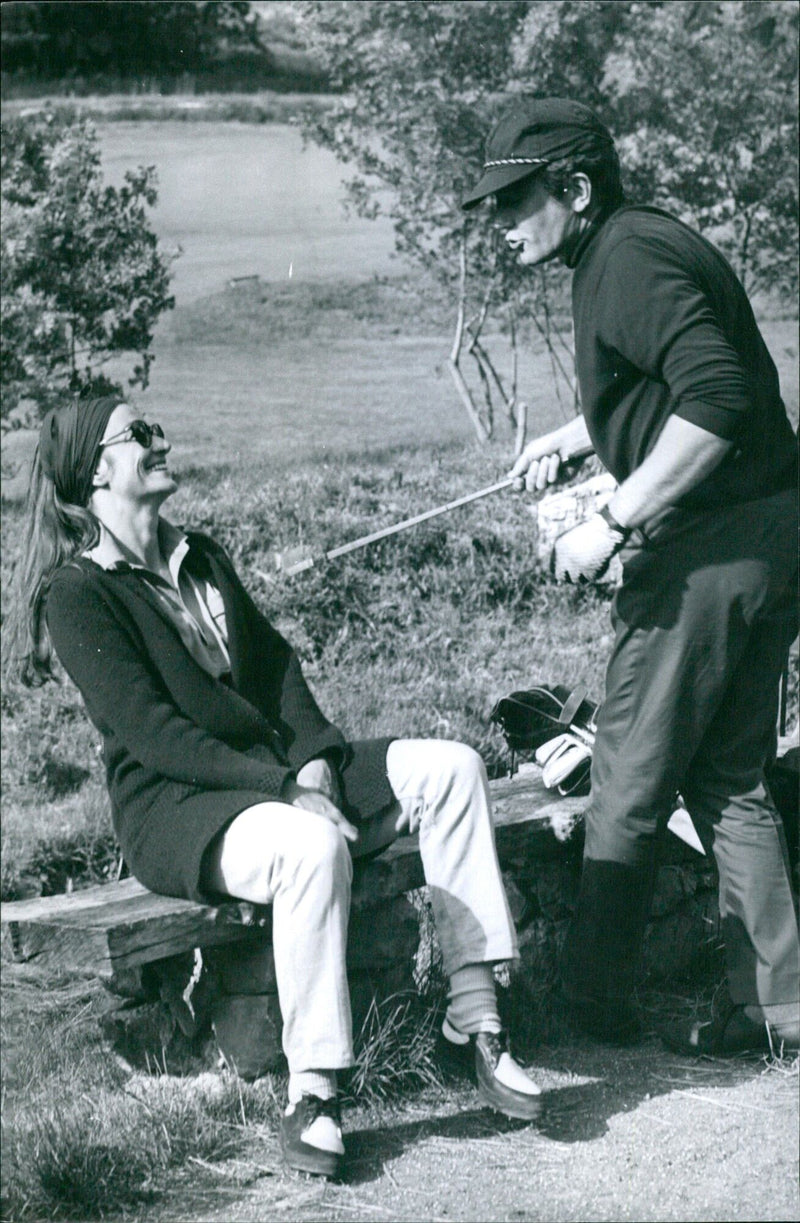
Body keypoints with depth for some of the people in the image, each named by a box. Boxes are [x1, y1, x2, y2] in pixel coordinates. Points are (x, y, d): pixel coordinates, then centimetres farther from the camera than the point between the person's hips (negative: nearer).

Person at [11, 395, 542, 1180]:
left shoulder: (201, 559, 20)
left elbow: (275, 666, 15)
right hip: (176, 806, -8)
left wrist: (315, 762, -5)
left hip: (279, 773, 8)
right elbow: (151, 732, -16)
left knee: (450, 768, -11)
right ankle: (310, 1097, -32)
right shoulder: (76, 592, -7)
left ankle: (474, 1017, -17)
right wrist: (285, 788, -23)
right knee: (312, 844, -38)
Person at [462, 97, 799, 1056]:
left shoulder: (630, 260, -15)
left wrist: (612, 524, -25)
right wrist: (571, 438, 25)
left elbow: (718, 398, -28)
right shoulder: (628, 250, 16)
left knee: (629, 780, 0)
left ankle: (593, 1003, 10)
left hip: (712, 546, -10)